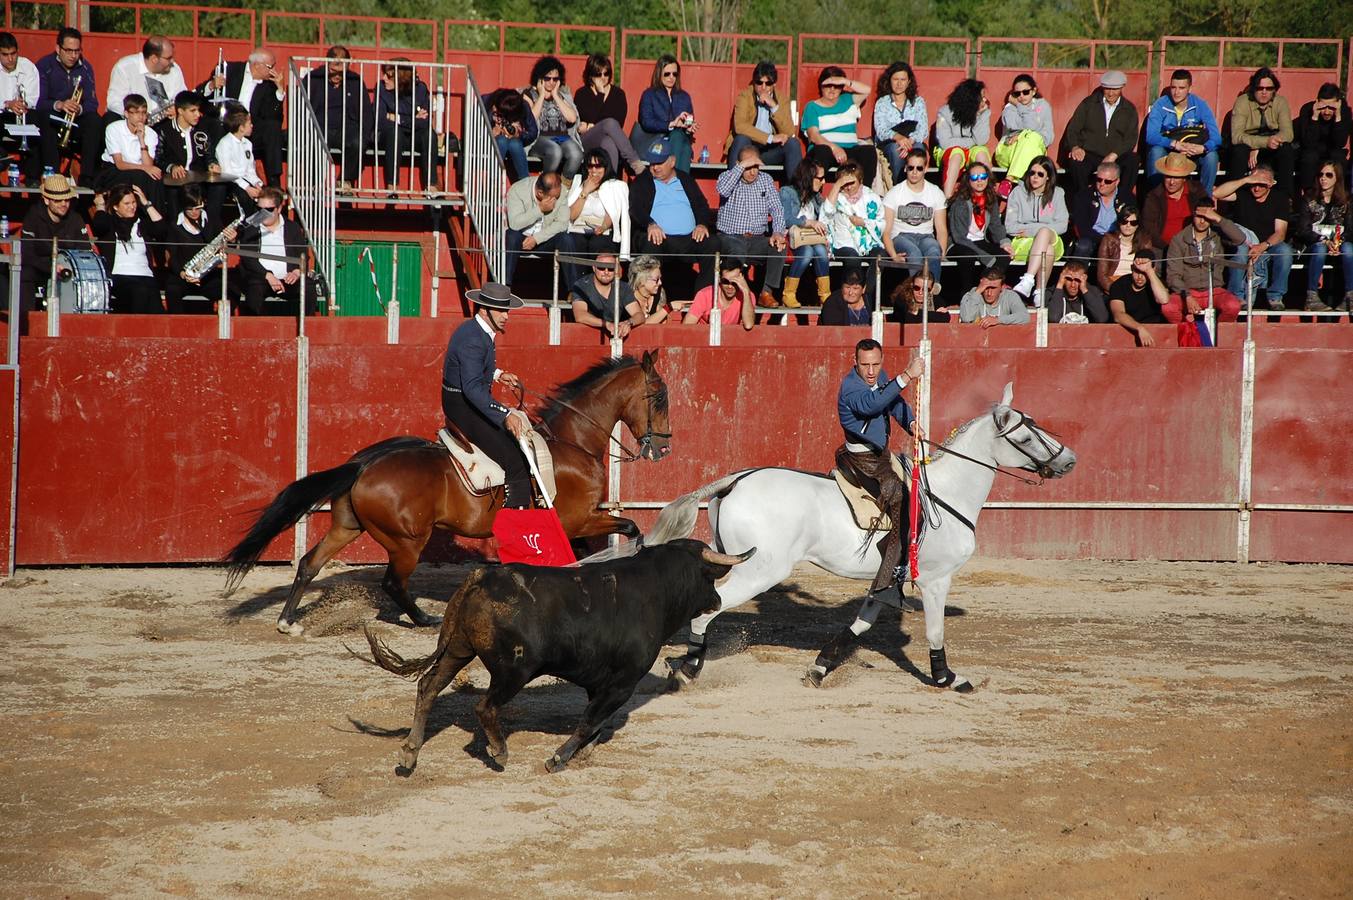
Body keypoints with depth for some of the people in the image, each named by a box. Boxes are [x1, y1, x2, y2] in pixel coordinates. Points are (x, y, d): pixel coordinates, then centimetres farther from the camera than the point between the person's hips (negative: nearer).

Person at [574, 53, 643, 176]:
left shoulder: (618, 93, 11)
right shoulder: (582, 94, 7)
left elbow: (619, 123, 0)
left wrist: (591, 127, -6)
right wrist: (600, 93, -8)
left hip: (610, 140, 1)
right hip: (586, 142, -1)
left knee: (609, 144, -39)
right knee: (610, 123, -34)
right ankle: (635, 163, -40)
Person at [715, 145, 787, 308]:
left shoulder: (766, 180, 13)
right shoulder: (728, 176, 3)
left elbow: (776, 208, 5)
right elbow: (722, 189, -22)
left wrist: (778, 232, -12)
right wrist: (742, 166, -19)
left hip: (757, 239, 3)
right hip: (731, 237, -3)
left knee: (778, 246, -25)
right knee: (737, 252, -37)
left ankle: (767, 292, -21)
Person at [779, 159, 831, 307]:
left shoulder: (817, 197, 22)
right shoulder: (787, 192, 3)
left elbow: (824, 222, 12)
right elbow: (786, 220, -12)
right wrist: (810, 223, -17)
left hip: (813, 239, 5)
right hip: (792, 238, -5)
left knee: (821, 250, -32)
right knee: (807, 251, -37)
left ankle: (825, 295, -34)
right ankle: (788, 295, -30)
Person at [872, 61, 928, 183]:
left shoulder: (918, 102, 12)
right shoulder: (882, 103, 9)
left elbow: (923, 130, -2)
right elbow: (880, 130, -7)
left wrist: (910, 141, -26)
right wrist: (897, 137, -31)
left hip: (914, 143, 1)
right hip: (887, 145, -1)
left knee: (919, 147, -35)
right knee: (895, 147, -36)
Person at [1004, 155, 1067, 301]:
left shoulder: (1057, 194, 14)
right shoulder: (1018, 192, 11)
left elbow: (1062, 225, 2)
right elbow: (1010, 227, 2)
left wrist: (1031, 230, -7)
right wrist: (1039, 227, -6)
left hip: (1052, 241, 1)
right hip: (1022, 245, -1)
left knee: (1045, 232, -36)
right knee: (1048, 249, -35)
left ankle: (1028, 280, -48)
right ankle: (1040, 292, -42)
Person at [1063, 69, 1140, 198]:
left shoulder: (1129, 109, 12)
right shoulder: (1088, 104, 11)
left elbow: (1131, 139, 3)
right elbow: (1072, 129, 8)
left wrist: (1114, 155, -15)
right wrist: (1075, 147, -15)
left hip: (1116, 157, 1)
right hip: (1089, 153, -1)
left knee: (1132, 161, -32)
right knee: (1076, 163, -34)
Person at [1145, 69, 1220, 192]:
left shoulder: (1200, 105, -9)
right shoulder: (1160, 105, -12)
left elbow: (1216, 138, -17)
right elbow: (1151, 136, -24)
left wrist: (1203, 148, -40)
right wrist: (1174, 144, -40)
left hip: (1193, 153, 1)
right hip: (1167, 151, -1)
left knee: (1211, 155, -28)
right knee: (1156, 151, -33)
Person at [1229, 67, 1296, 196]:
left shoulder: (1280, 102, -5)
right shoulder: (1242, 102, -12)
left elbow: (1288, 134, -15)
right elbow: (1236, 136, -23)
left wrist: (1257, 149, -26)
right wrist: (1265, 142, -38)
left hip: (1271, 151, 2)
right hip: (1247, 147, -2)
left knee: (1287, 150, -28)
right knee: (1239, 151, -34)